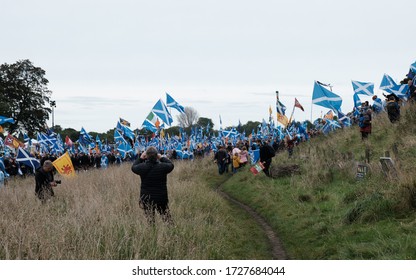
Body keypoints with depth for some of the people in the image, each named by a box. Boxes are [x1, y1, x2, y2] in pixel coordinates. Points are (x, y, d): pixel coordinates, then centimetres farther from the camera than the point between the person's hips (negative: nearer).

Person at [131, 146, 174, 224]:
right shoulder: (162, 167, -13)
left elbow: (133, 167, 11)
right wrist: (162, 158, 16)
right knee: (167, 218, 7)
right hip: (161, 198, -1)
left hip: (146, 199, 1)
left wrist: (141, 158, 19)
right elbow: (171, 165, 10)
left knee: (150, 221, 8)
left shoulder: (142, 167, -11)